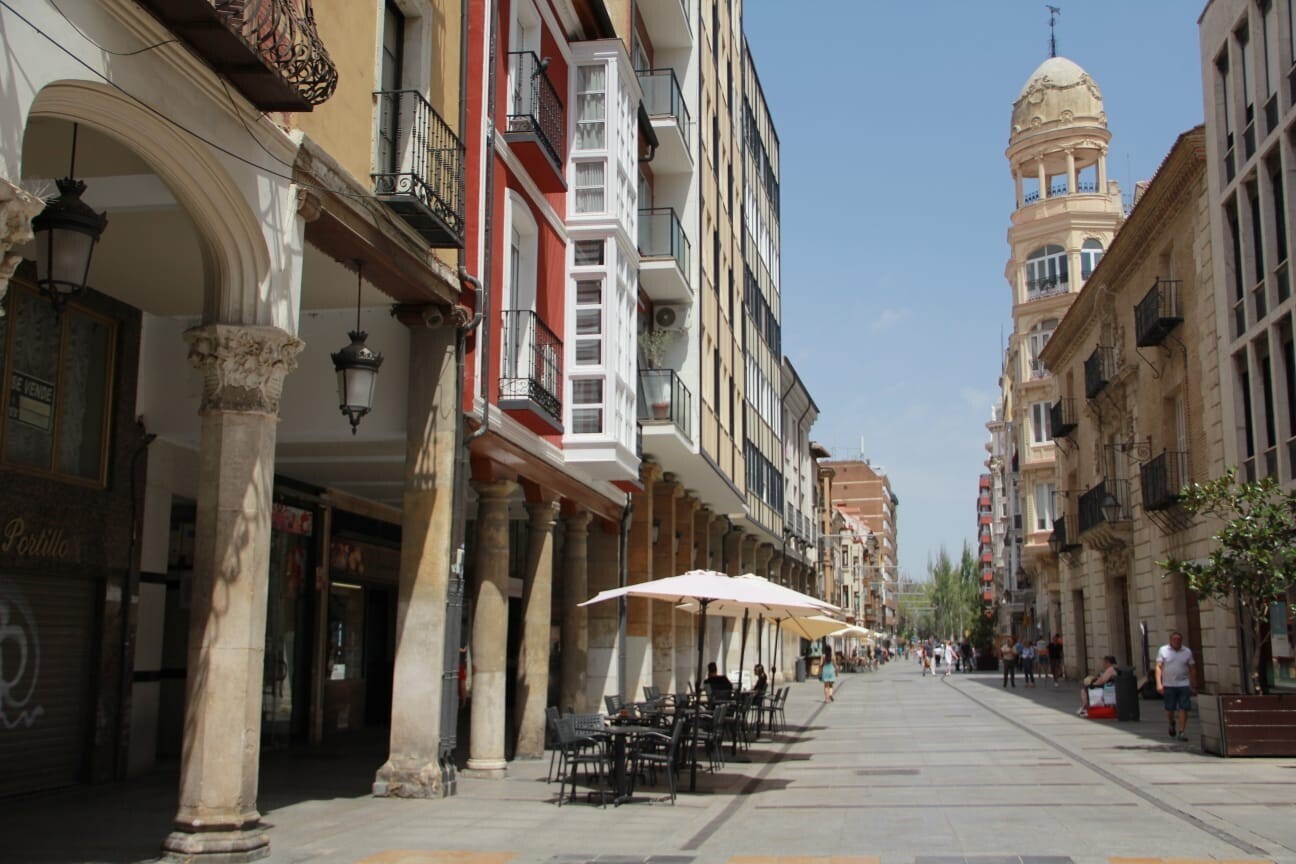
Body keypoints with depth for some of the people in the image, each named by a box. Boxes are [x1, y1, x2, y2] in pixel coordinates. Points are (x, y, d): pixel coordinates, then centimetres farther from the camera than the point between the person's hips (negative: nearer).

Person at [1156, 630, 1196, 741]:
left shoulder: (1187, 652, 6)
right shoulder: (1163, 650, 1)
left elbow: (1191, 669, 10)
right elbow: (1159, 667, -3)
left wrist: (1193, 686, 9)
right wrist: (1159, 683, -13)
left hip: (1184, 685, 1)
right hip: (1169, 685, -1)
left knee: (1184, 709, -6)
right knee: (1169, 709, 5)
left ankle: (1181, 732, -1)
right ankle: (1171, 724, 34)